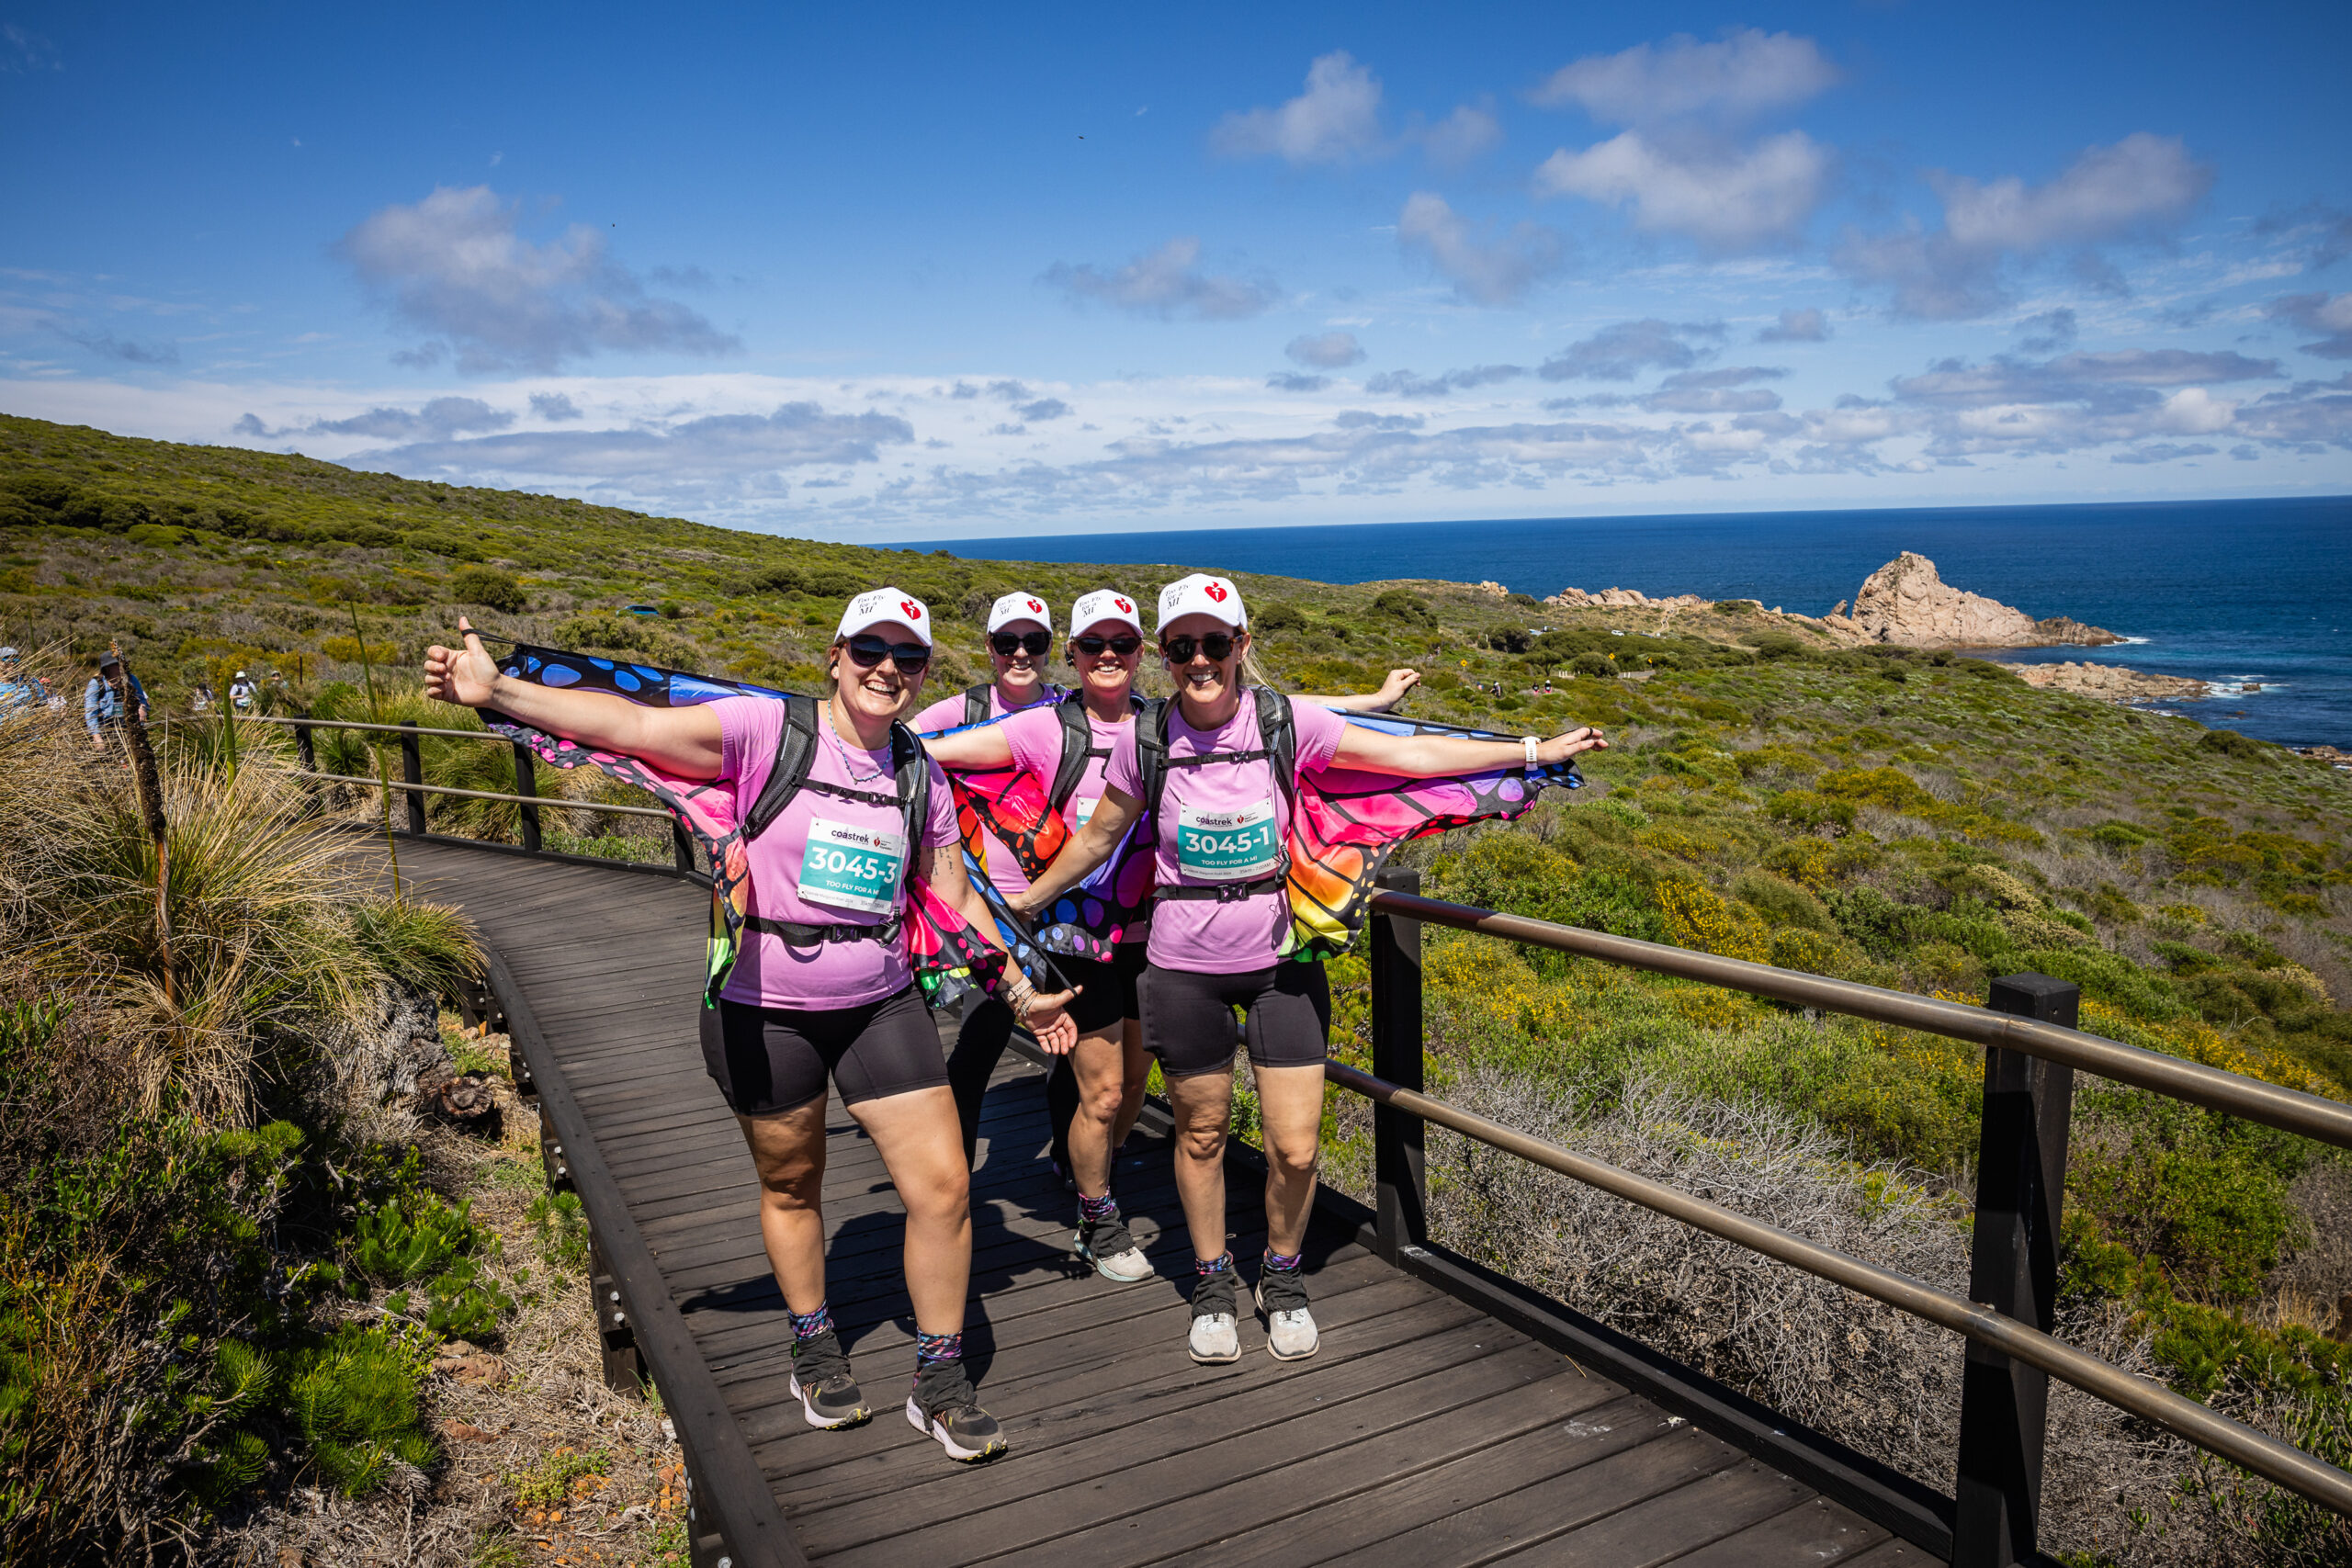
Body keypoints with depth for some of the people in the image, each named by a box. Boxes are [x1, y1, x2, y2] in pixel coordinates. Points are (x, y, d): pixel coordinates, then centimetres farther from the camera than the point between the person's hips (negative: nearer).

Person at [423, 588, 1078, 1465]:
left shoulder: (921, 776, 3)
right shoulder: (768, 732, -11)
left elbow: (955, 901, 11)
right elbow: (636, 727, -20)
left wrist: (1020, 994, 14)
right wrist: (497, 693, -31)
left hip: (881, 1005, 3)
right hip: (766, 1010, -3)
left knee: (943, 1187, -2)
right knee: (790, 1187, 15)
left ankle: (940, 1383, 17)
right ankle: (815, 1354, 40)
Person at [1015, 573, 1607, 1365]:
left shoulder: (1283, 721, -9)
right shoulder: (1146, 740, -8)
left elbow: (1410, 753, -6)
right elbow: (1096, 838, 7)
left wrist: (1535, 749, -7)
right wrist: (1024, 901, 17)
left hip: (1279, 959, 0)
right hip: (1185, 967, 0)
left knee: (1295, 1149, 1)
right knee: (1201, 1134, 13)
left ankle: (1282, 1277, 30)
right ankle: (1212, 1282, 37)